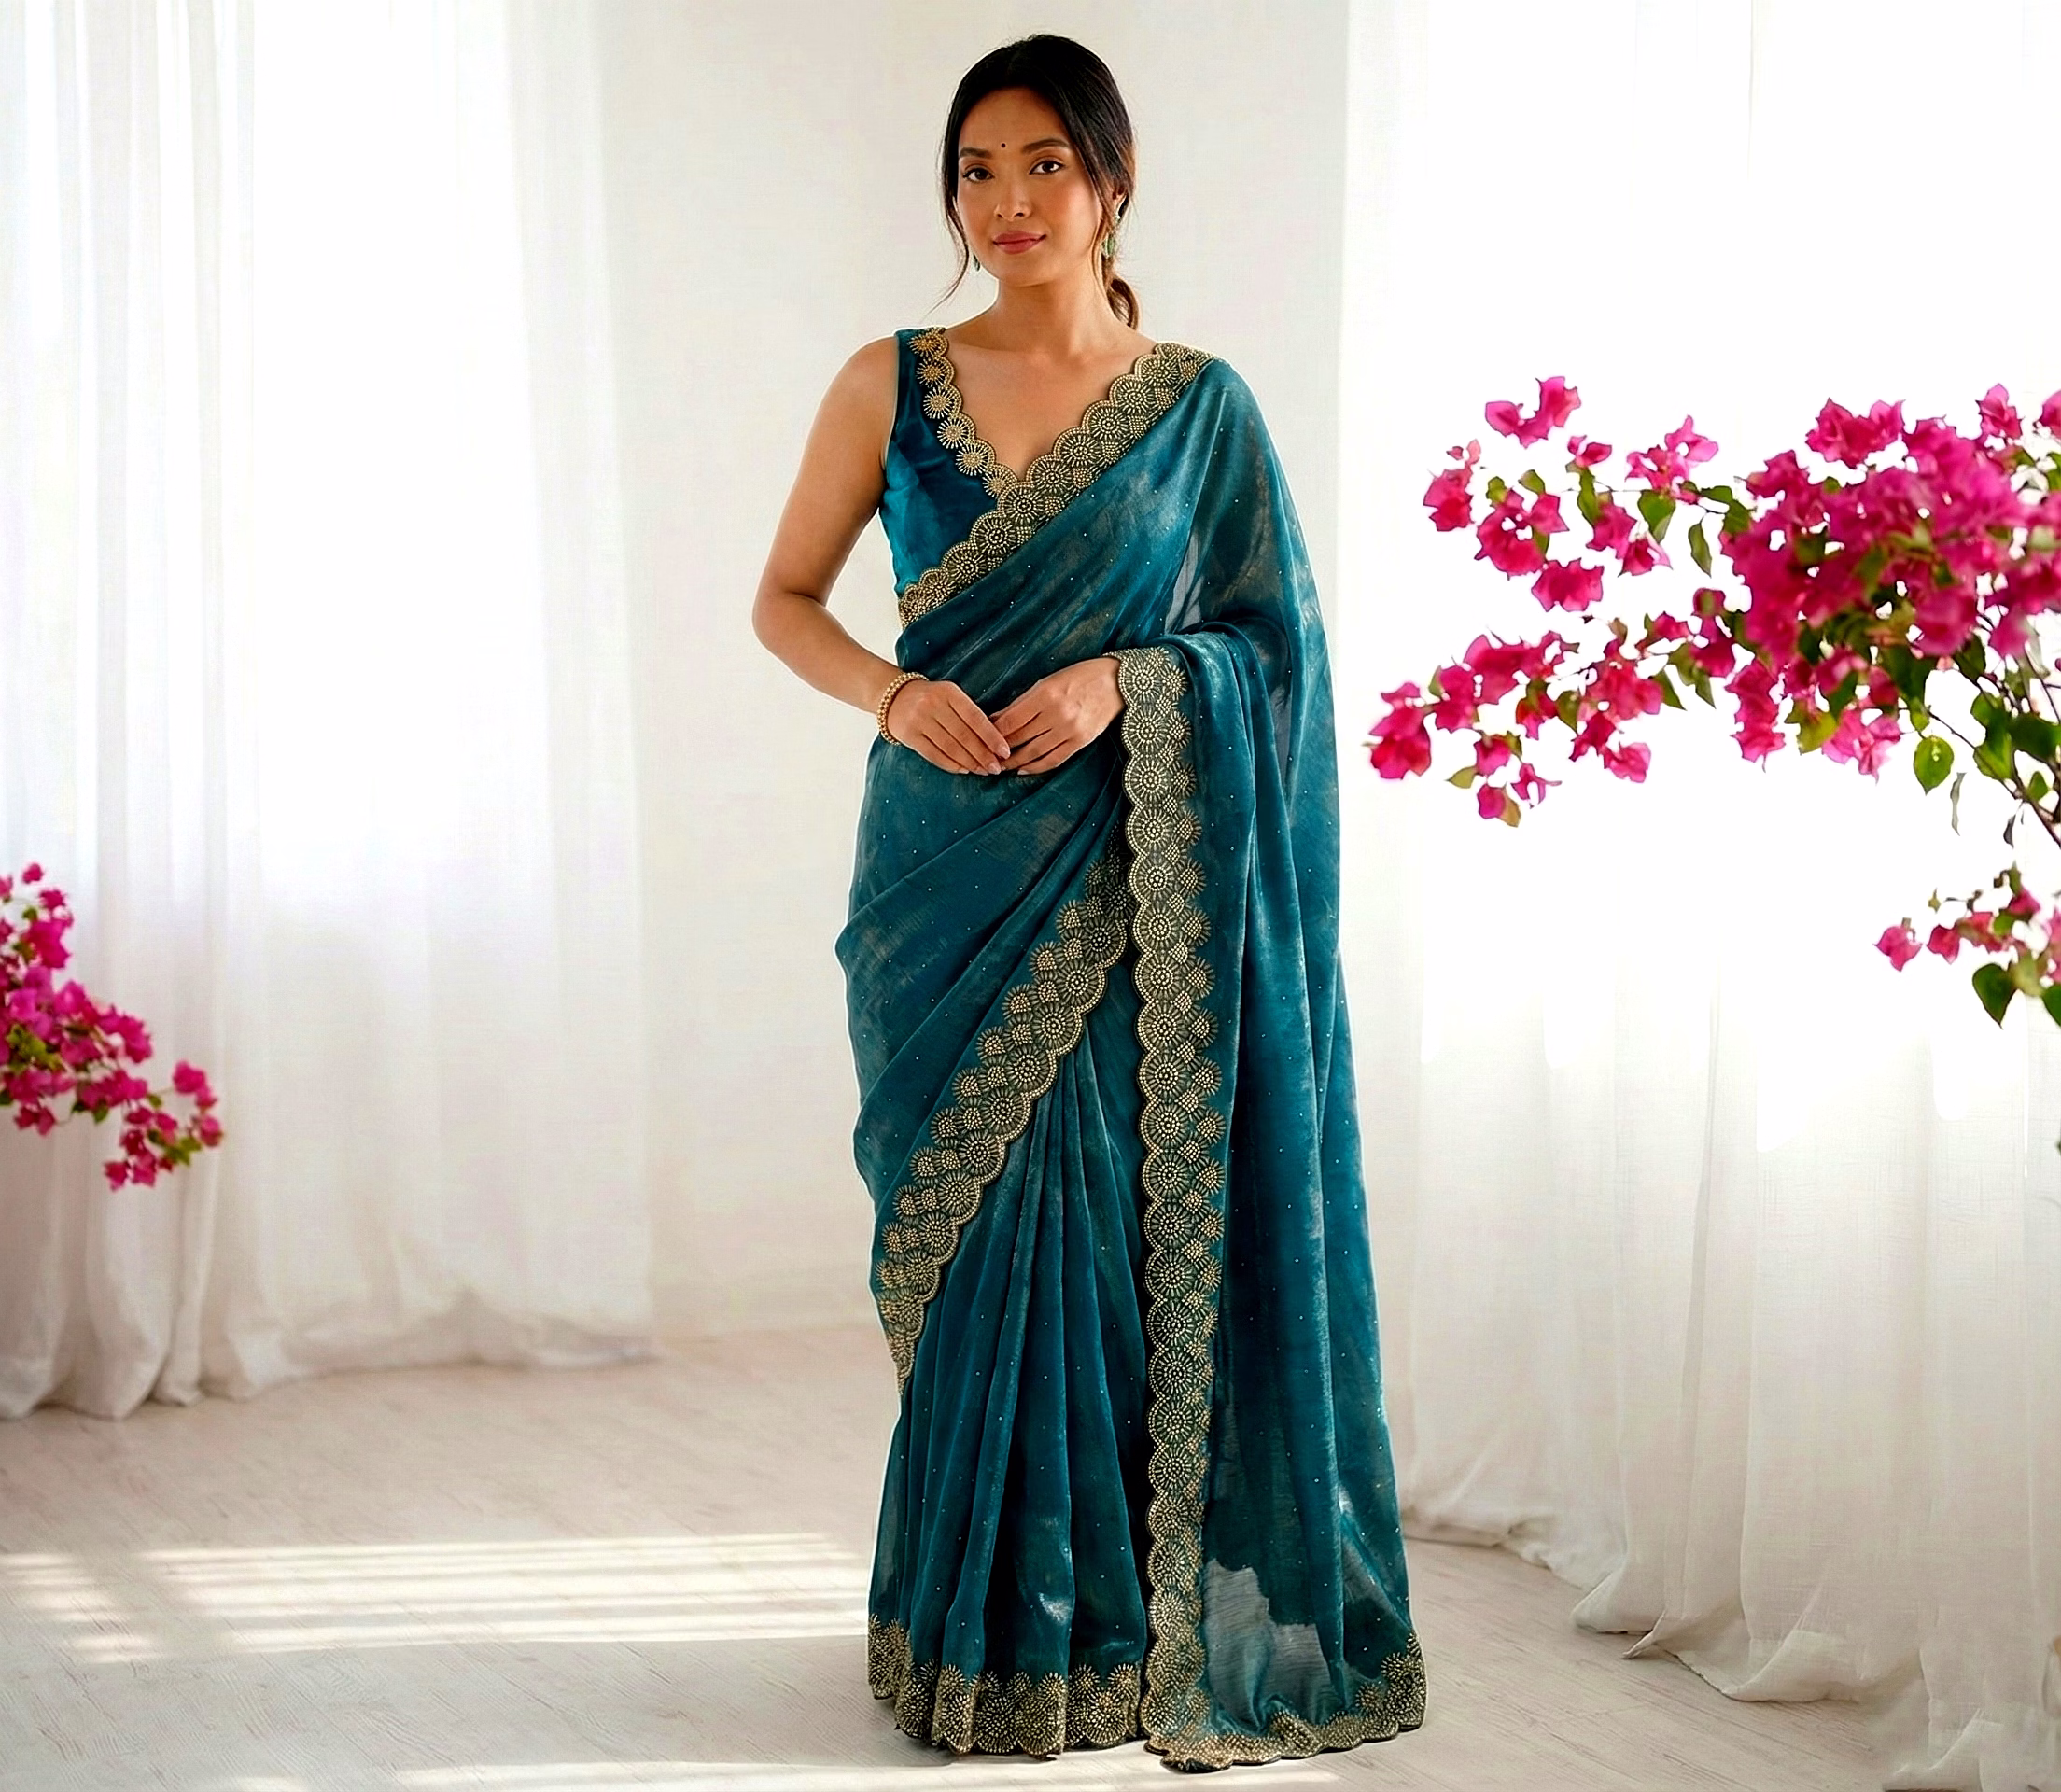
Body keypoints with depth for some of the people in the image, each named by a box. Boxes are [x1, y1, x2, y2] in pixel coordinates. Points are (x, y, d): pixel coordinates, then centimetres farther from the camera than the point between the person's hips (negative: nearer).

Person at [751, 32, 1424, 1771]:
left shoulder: (1199, 405, 4)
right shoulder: (892, 385, 5)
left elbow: (1275, 634, 4)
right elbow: (784, 599, 10)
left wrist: (1125, 679, -13)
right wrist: (892, 690, -9)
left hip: (1124, 883, -1)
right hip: (950, 868, 1)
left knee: (1103, 1220, -2)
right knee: (970, 1225, 3)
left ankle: (1104, 1631, 11)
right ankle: (984, 1626, 17)